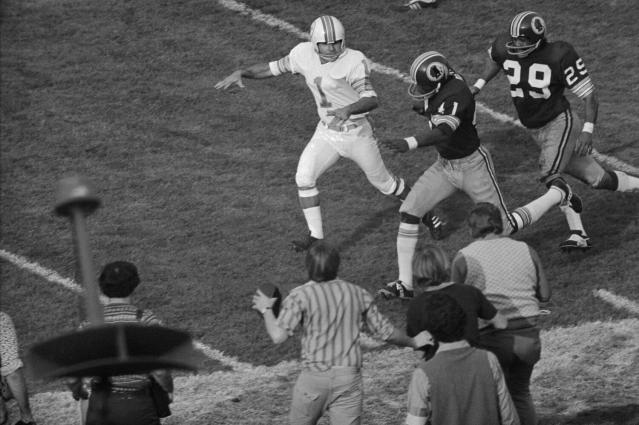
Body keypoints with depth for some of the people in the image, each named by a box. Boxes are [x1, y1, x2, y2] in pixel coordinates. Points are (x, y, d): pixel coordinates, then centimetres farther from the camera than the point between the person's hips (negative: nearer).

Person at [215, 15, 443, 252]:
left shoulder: (353, 62, -26)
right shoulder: (304, 54, -8)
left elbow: (371, 100, -36)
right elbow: (272, 69, 2)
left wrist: (348, 109, -55)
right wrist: (241, 73, -13)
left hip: (357, 134, -4)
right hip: (326, 133, 4)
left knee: (383, 182, 13)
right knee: (304, 179, -14)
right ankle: (315, 235, -3)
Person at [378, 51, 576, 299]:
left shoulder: (455, 95, -32)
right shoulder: (441, 84, -7)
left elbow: (443, 132, -47)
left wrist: (408, 144, -61)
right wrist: (424, 108, -6)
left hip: (472, 165, -8)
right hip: (445, 165, 8)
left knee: (505, 227, 6)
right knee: (408, 213, -6)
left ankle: (557, 194, 30)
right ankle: (405, 284, 0)